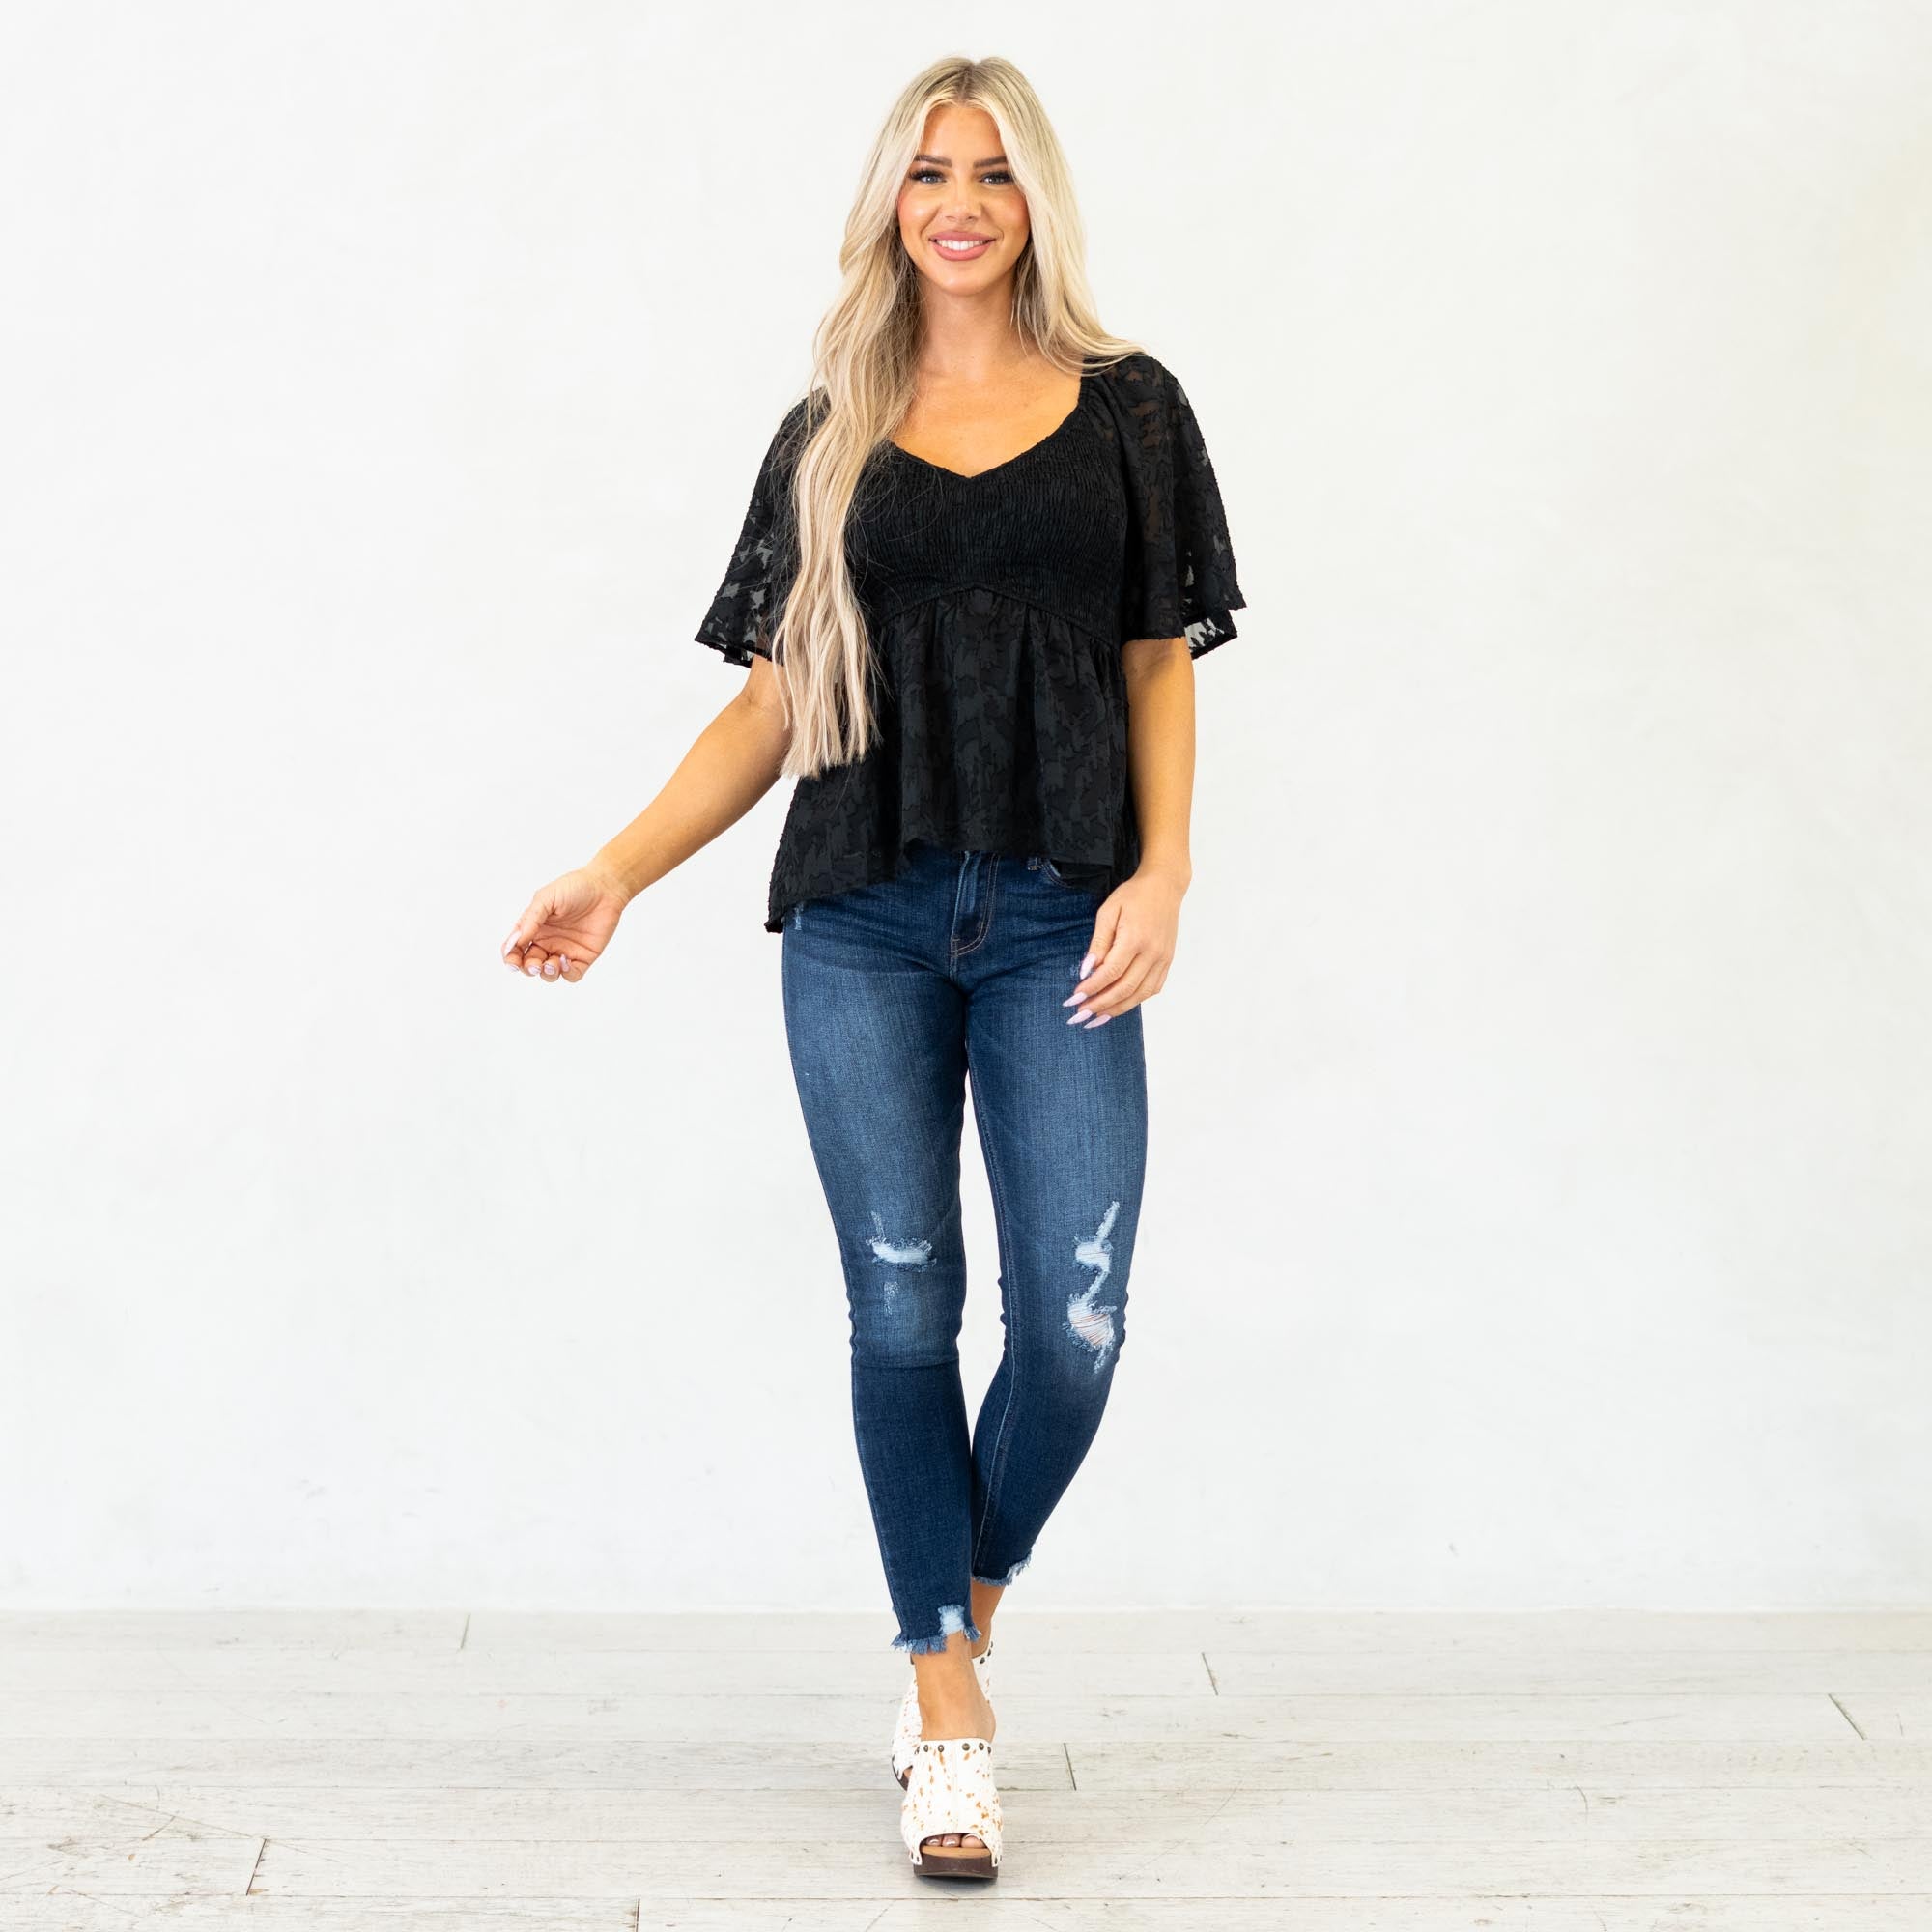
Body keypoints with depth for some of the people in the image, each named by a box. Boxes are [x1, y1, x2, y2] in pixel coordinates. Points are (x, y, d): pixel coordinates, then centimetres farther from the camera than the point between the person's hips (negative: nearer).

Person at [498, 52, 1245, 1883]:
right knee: (902, 1309, 2)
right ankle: (947, 1707, 13)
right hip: (862, 922, 1)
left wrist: (1162, 872, -6)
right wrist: (615, 874, 0)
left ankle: (967, 1602, 23)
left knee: (1076, 1320, -6)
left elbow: (1161, 670, 8)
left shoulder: (1127, 410, 9)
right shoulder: (828, 437, 11)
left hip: (1055, 924, -1)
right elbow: (771, 704, 10)